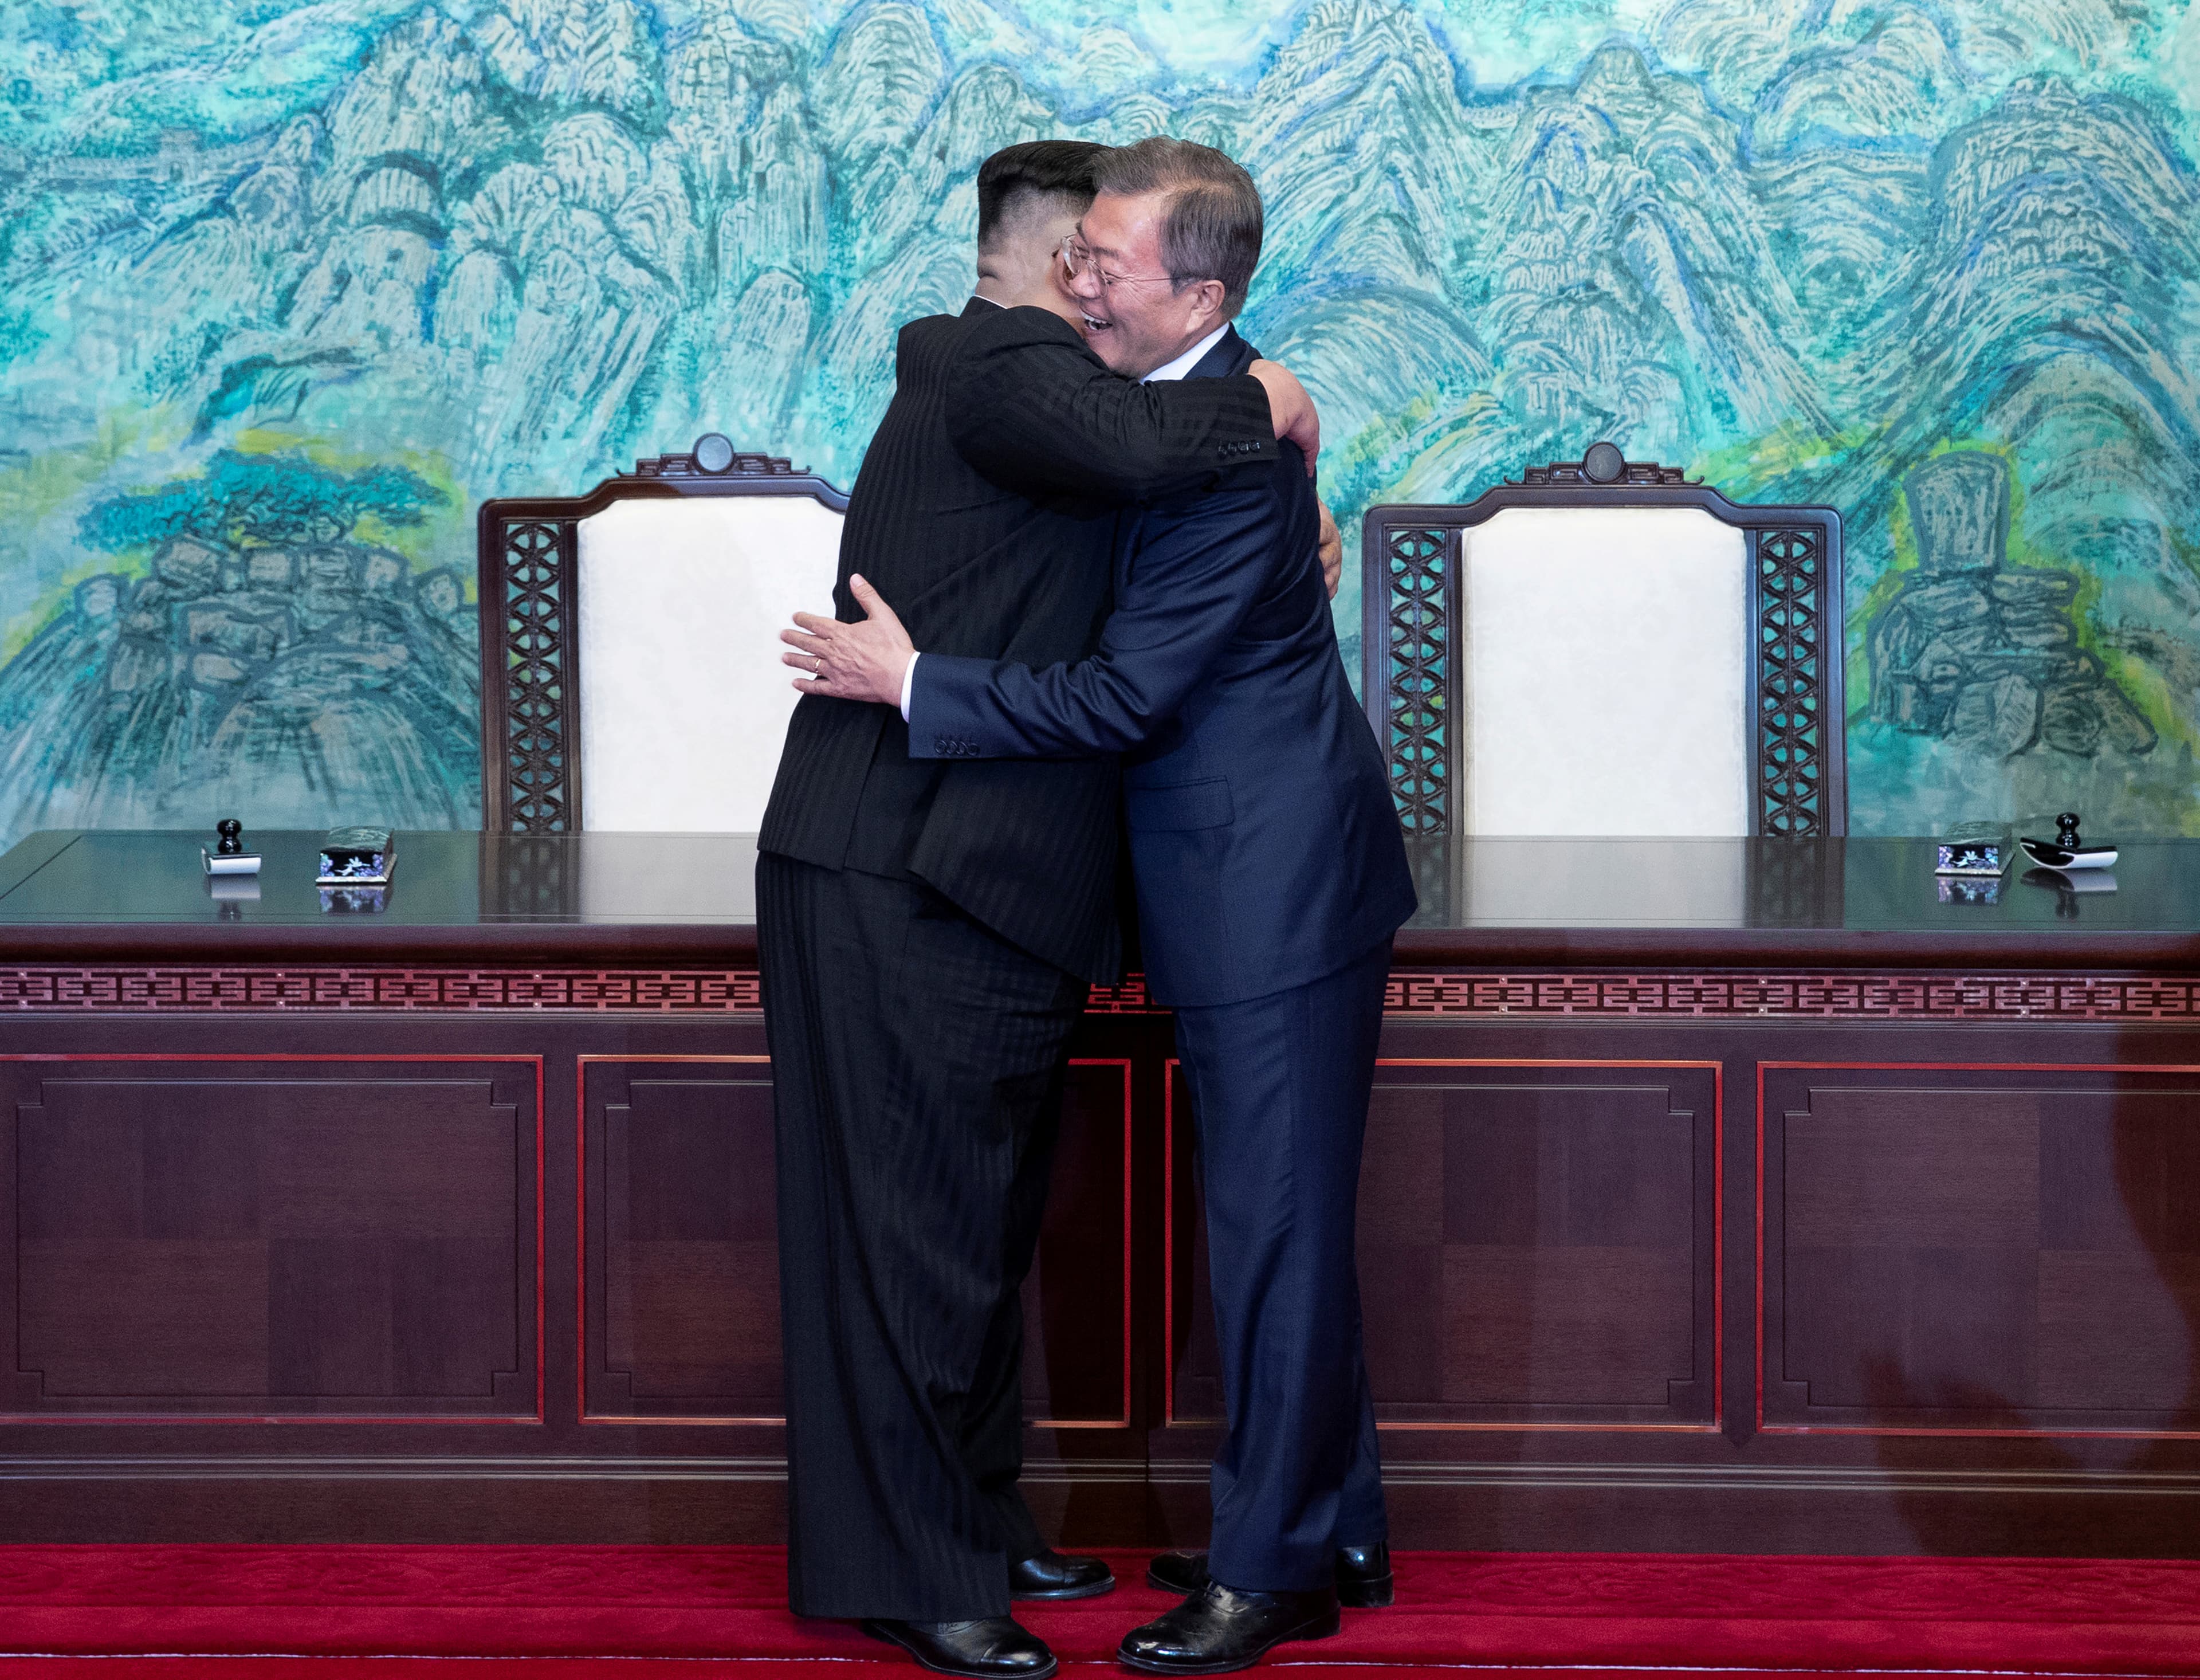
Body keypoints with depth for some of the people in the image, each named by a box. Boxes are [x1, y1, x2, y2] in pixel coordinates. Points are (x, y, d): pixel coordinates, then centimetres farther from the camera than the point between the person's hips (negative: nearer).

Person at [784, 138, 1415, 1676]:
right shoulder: (1166, 406, 8)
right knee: (1281, 1217, 17)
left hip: (1279, 885, -10)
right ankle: (1334, 1526, 28)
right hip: (1254, 874, 10)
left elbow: (1124, 698, -22)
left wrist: (912, 682, -19)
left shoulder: (1228, 461, -23)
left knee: (1277, 1224, -2)